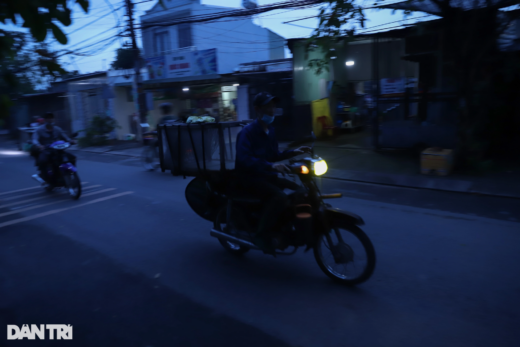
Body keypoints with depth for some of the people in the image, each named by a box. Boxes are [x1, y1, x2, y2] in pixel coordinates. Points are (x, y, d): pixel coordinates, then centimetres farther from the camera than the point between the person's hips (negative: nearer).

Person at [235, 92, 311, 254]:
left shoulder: (270, 131, 14)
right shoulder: (247, 132, -15)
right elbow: (244, 159, -29)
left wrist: (293, 152, 8)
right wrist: (270, 166, -42)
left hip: (267, 176, 9)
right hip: (250, 178, -9)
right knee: (280, 197, -32)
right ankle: (262, 235, -20)